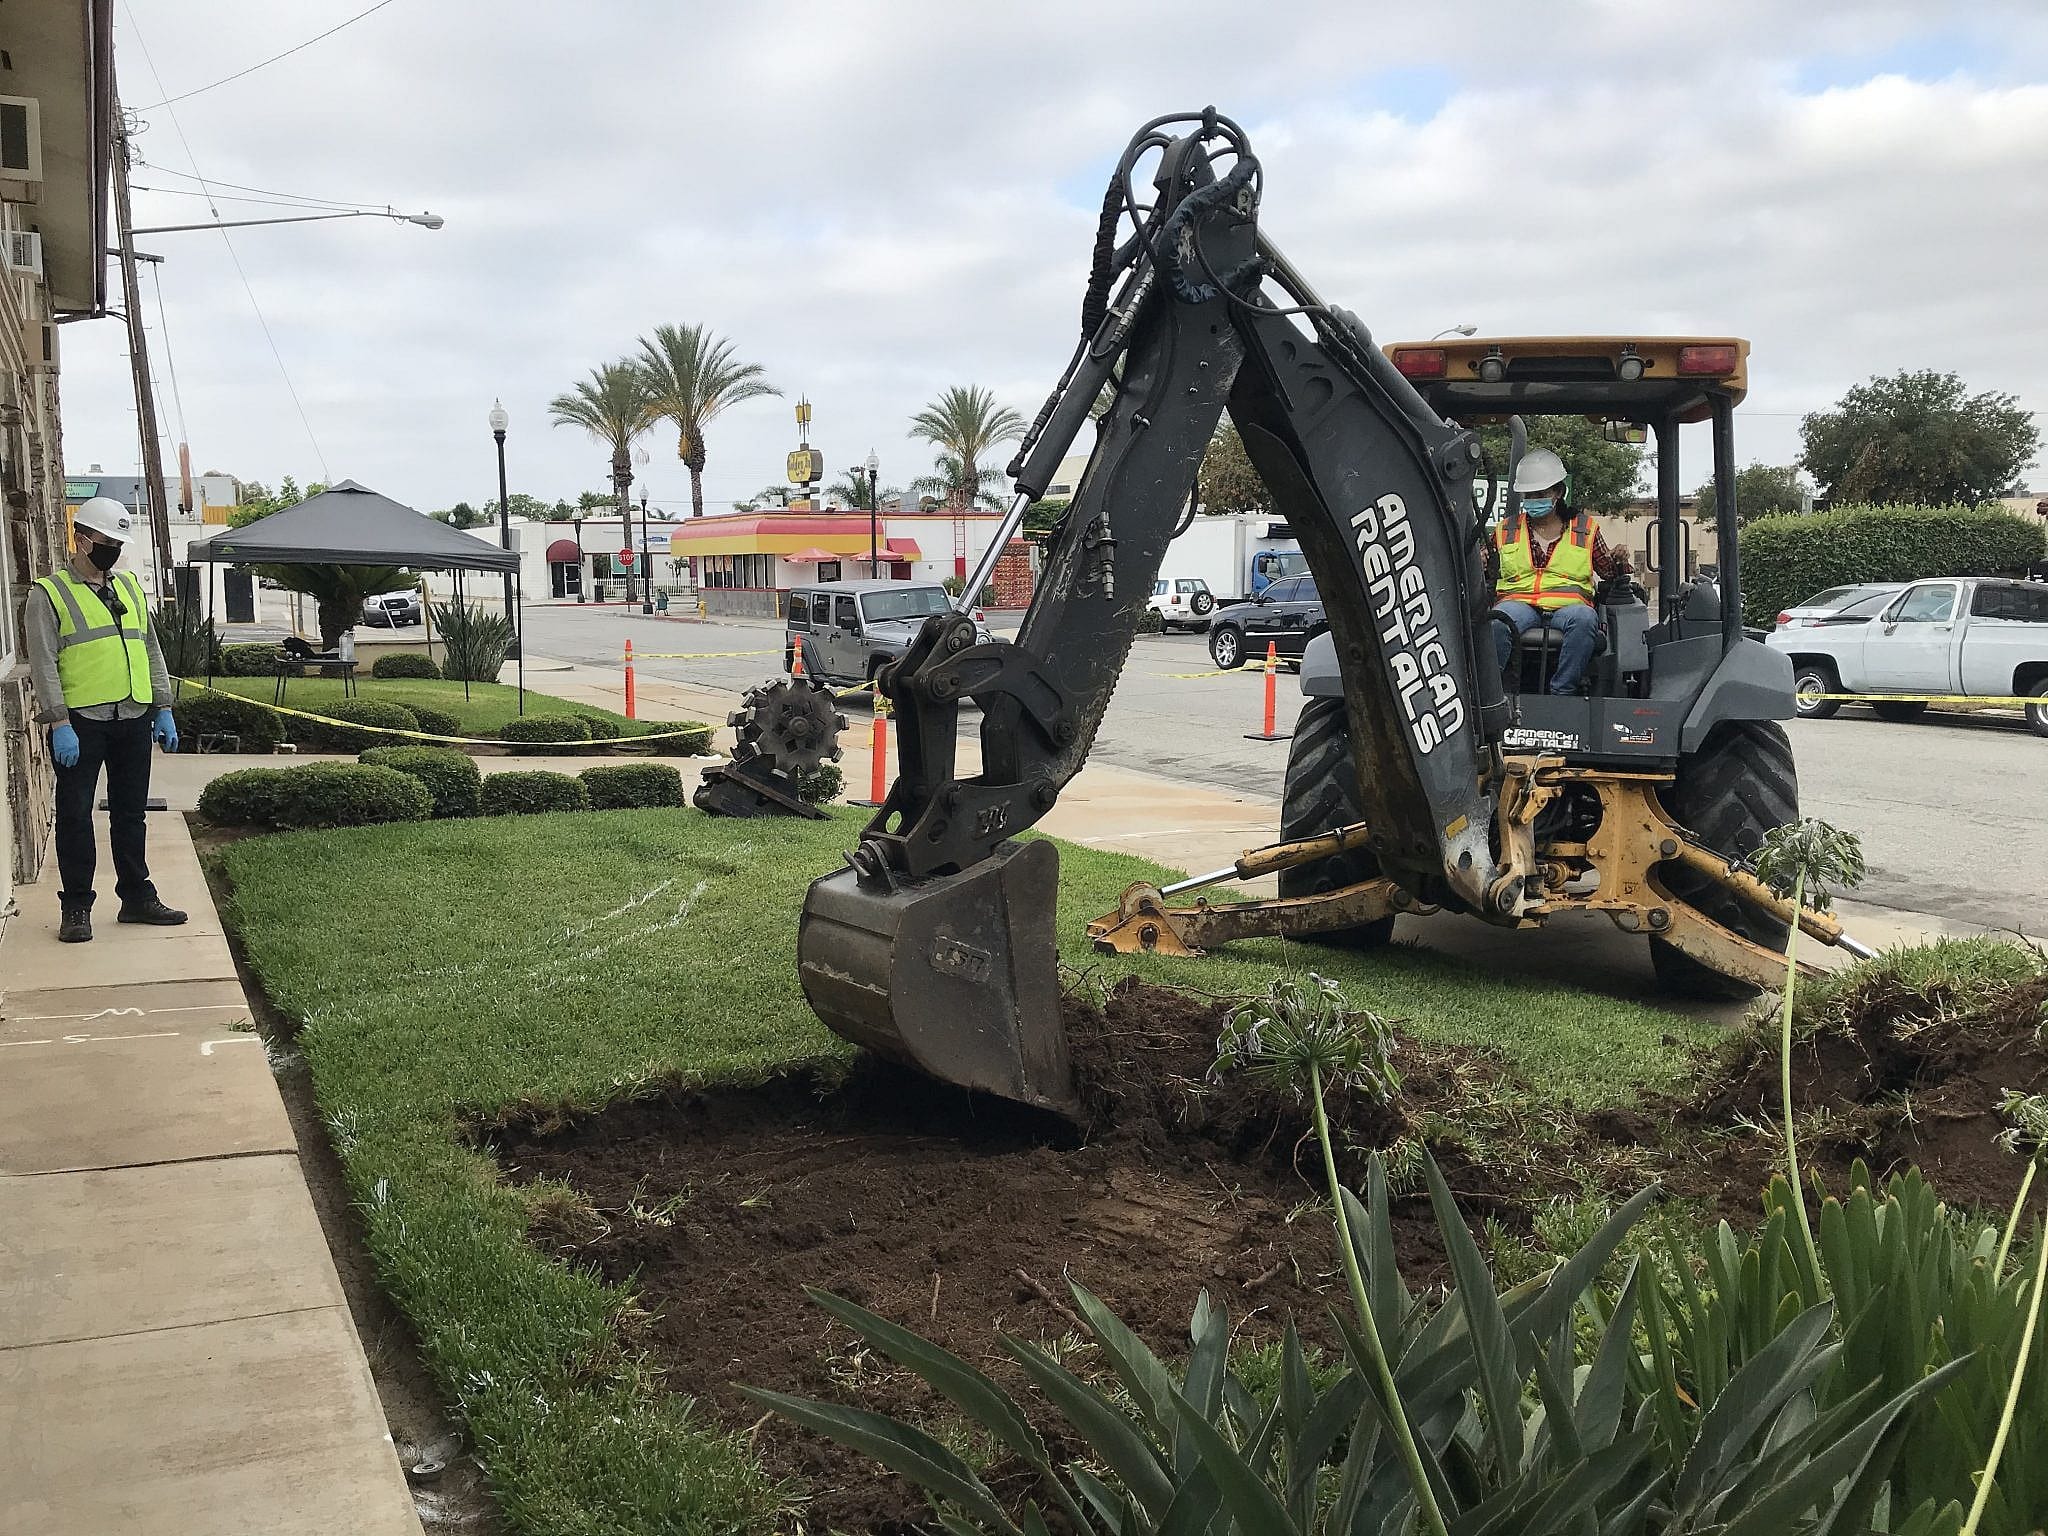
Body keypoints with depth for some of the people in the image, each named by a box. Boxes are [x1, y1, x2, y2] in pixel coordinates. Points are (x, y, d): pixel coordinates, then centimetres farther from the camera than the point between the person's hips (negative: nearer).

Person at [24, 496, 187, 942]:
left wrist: (163, 709, 11)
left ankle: (137, 897, 20)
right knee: (75, 815, 0)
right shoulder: (49, 593, -3)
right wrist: (58, 723, -16)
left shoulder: (129, 586, 15)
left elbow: (151, 650, 18)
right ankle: (76, 908, 8)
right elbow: (43, 663, -9)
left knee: (131, 812, 12)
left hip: (134, 720, 5)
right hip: (80, 722, -5)